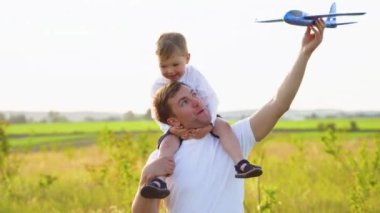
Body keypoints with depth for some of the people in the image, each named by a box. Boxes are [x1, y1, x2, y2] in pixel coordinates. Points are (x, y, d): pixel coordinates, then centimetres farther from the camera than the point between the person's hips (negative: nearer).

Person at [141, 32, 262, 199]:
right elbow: (157, 114, -8)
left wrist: (209, 124, -28)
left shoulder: (194, 75, -10)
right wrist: (170, 129, -28)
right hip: (176, 128, 0)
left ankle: (240, 164, -37)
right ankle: (159, 181, -49)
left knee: (223, 125, -27)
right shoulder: (158, 87, -7)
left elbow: (211, 99, -14)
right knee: (167, 143, -31)